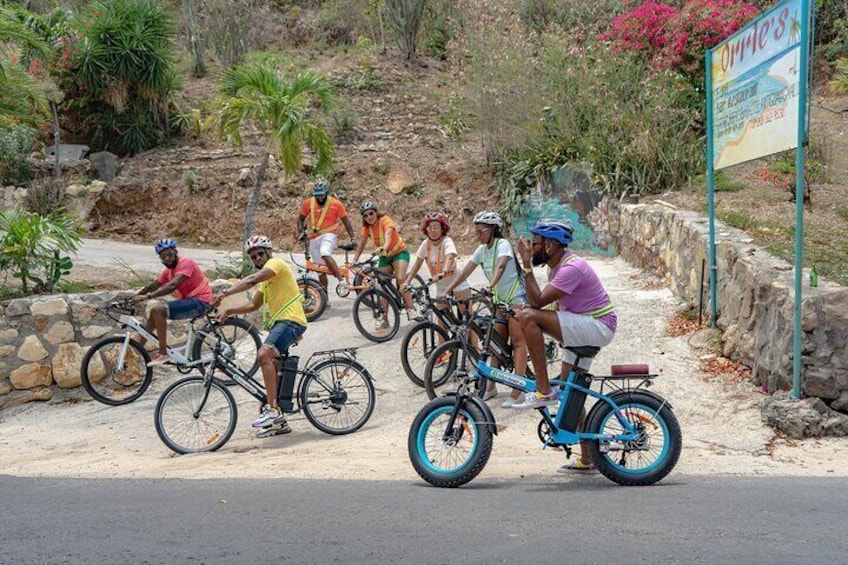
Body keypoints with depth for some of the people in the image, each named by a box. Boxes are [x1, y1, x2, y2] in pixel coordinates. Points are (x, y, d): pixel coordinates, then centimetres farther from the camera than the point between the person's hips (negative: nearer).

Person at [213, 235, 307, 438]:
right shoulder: (267, 279, 26)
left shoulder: (276, 263, -5)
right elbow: (254, 305, 24)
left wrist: (225, 293, -31)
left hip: (291, 320, -11)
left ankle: (273, 409, -30)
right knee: (272, 369, 10)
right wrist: (229, 311, 9)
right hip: (279, 322, 11)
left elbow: (252, 280, -22)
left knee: (264, 355, -29)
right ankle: (279, 422, 18)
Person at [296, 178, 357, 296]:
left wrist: (352, 238, -5)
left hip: (329, 234, -4)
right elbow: (300, 219, 12)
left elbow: (346, 221, 0)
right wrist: (300, 232, -3)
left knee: (325, 254, -36)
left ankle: (341, 280, -35)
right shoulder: (308, 203, -1)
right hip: (314, 237, 4)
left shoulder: (336, 204, -7)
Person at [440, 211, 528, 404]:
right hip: (500, 299, 8)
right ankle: (491, 387, 14)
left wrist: (490, 286, -51)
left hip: (516, 297, -8)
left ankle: (517, 391, -13)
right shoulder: (482, 250, 6)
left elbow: (501, 266, -35)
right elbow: (465, 272, 3)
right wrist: (447, 291, -5)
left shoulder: (502, 244, -16)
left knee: (518, 341, -9)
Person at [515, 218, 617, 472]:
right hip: (582, 332, 10)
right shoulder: (556, 267, 13)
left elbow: (538, 302, -25)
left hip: (598, 327, -10)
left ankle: (543, 391, -22)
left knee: (528, 317, -25)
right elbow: (539, 302, 15)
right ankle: (587, 459, 21)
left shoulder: (571, 268, -19)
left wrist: (526, 265, -21)